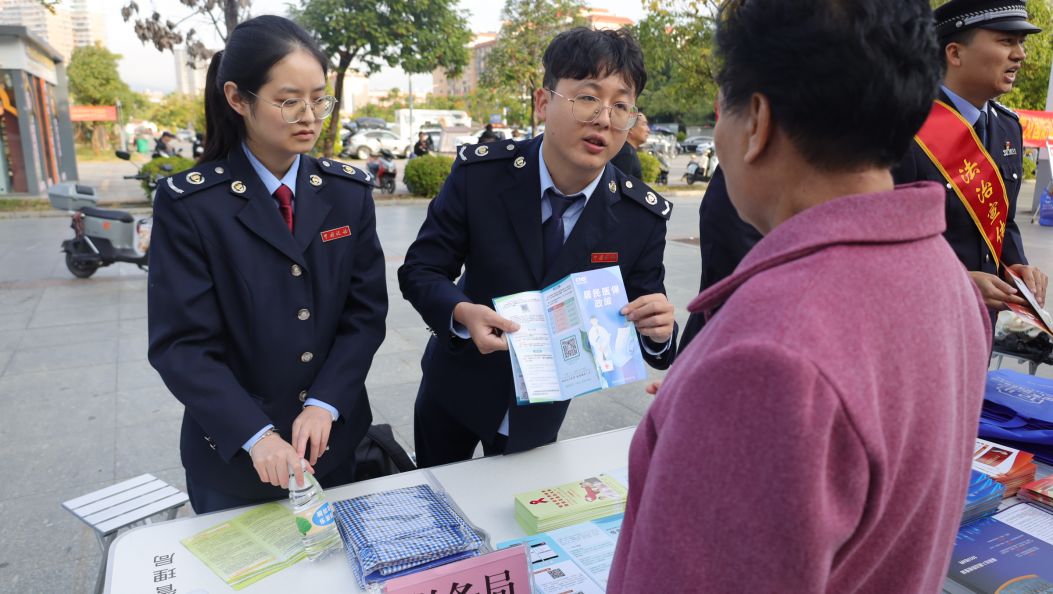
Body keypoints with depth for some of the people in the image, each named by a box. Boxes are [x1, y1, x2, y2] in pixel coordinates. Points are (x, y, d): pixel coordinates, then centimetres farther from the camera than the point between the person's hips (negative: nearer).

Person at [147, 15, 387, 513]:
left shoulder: (348, 191, -2)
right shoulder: (188, 203, -12)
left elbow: (366, 312, -5)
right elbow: (180, 344, -15)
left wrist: (324, 404, -17)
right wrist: (256, 435, -26)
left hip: (333, 443, 3)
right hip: (232, 454, -2)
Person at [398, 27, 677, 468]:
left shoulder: (643, 215, -16)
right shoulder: (480, 172, -19)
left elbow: (643, 320, -8)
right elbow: (419, 271, -13)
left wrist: (658, 330, -31)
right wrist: (463, 312, -33)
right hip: (457, 386, 0)